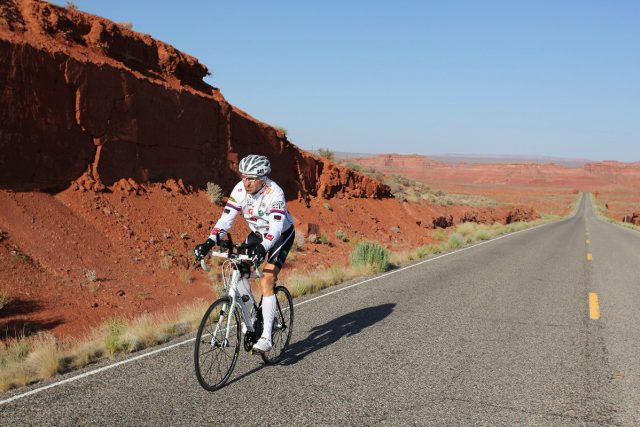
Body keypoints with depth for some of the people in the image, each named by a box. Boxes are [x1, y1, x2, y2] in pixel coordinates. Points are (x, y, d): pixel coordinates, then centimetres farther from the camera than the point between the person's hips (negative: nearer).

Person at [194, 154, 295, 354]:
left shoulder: (275, 193, -32)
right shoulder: (240, 190, -18)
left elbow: (276, 227, -42)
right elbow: (226, 219, -23)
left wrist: (262, 248, -59)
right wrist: (210, 242, -37)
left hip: (281, 235, -5)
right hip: (257, 234, 5)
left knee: (266, 281, -20)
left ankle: (266, 337, -16)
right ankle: (250, 323, 5)